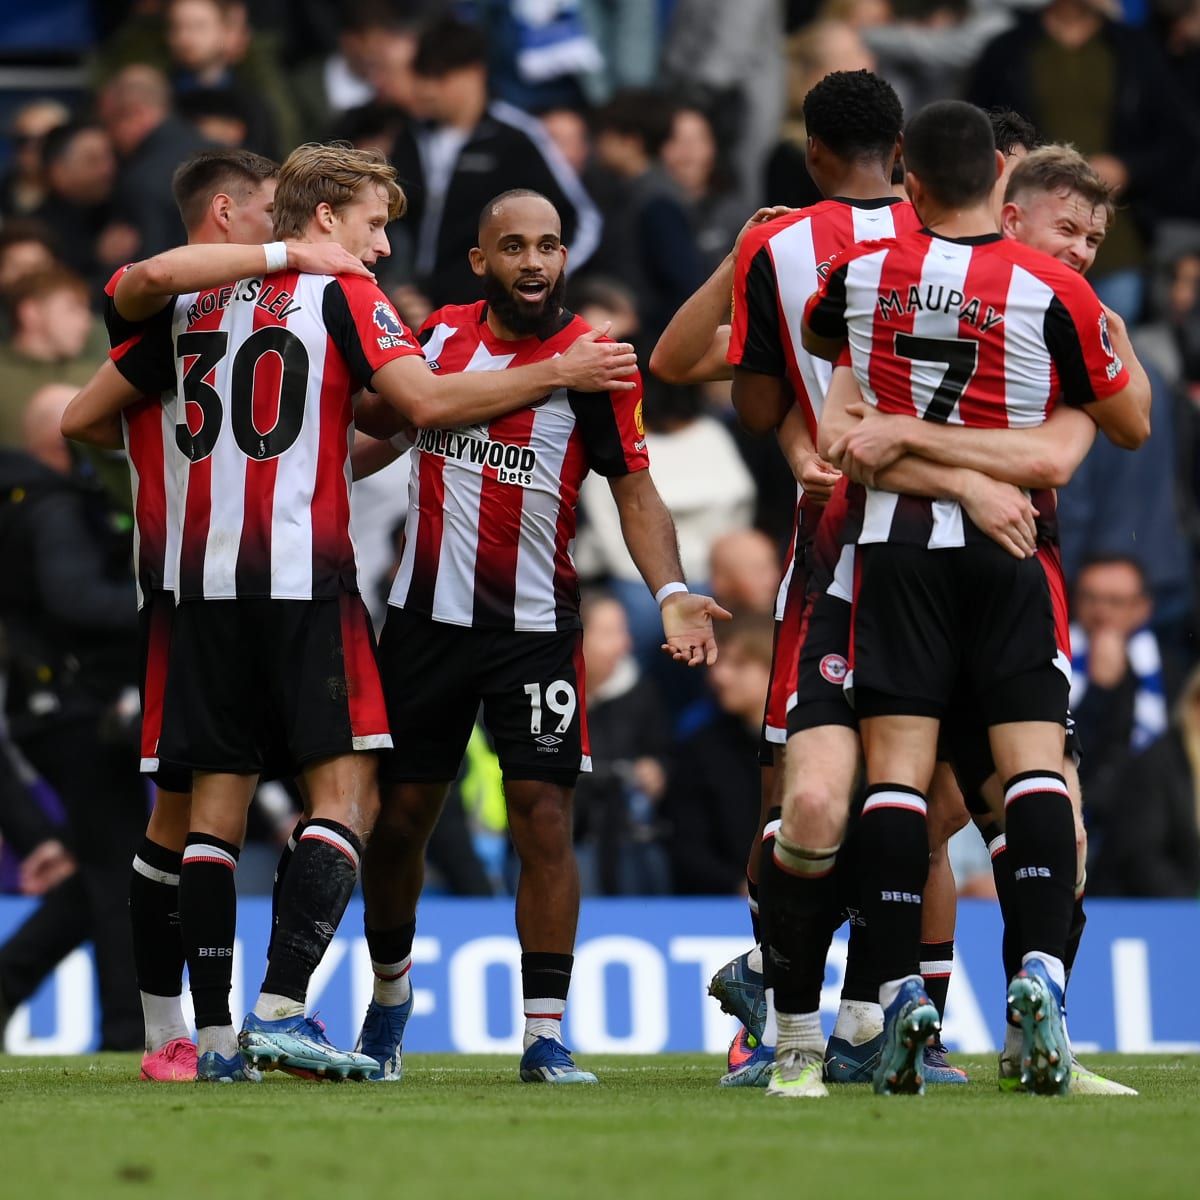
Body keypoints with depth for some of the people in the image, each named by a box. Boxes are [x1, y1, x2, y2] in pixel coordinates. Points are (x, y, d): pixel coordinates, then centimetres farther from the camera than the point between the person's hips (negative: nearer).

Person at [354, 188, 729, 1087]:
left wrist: (671, 592, -19)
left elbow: (635, 488, -6)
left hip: (535, 628, -3)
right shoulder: (440, 334, 4)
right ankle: (390, 993, 32)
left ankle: (545, 1037, -5)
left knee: (544, 819, -9)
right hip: (425, 615, 3)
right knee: (400, 814, 8)